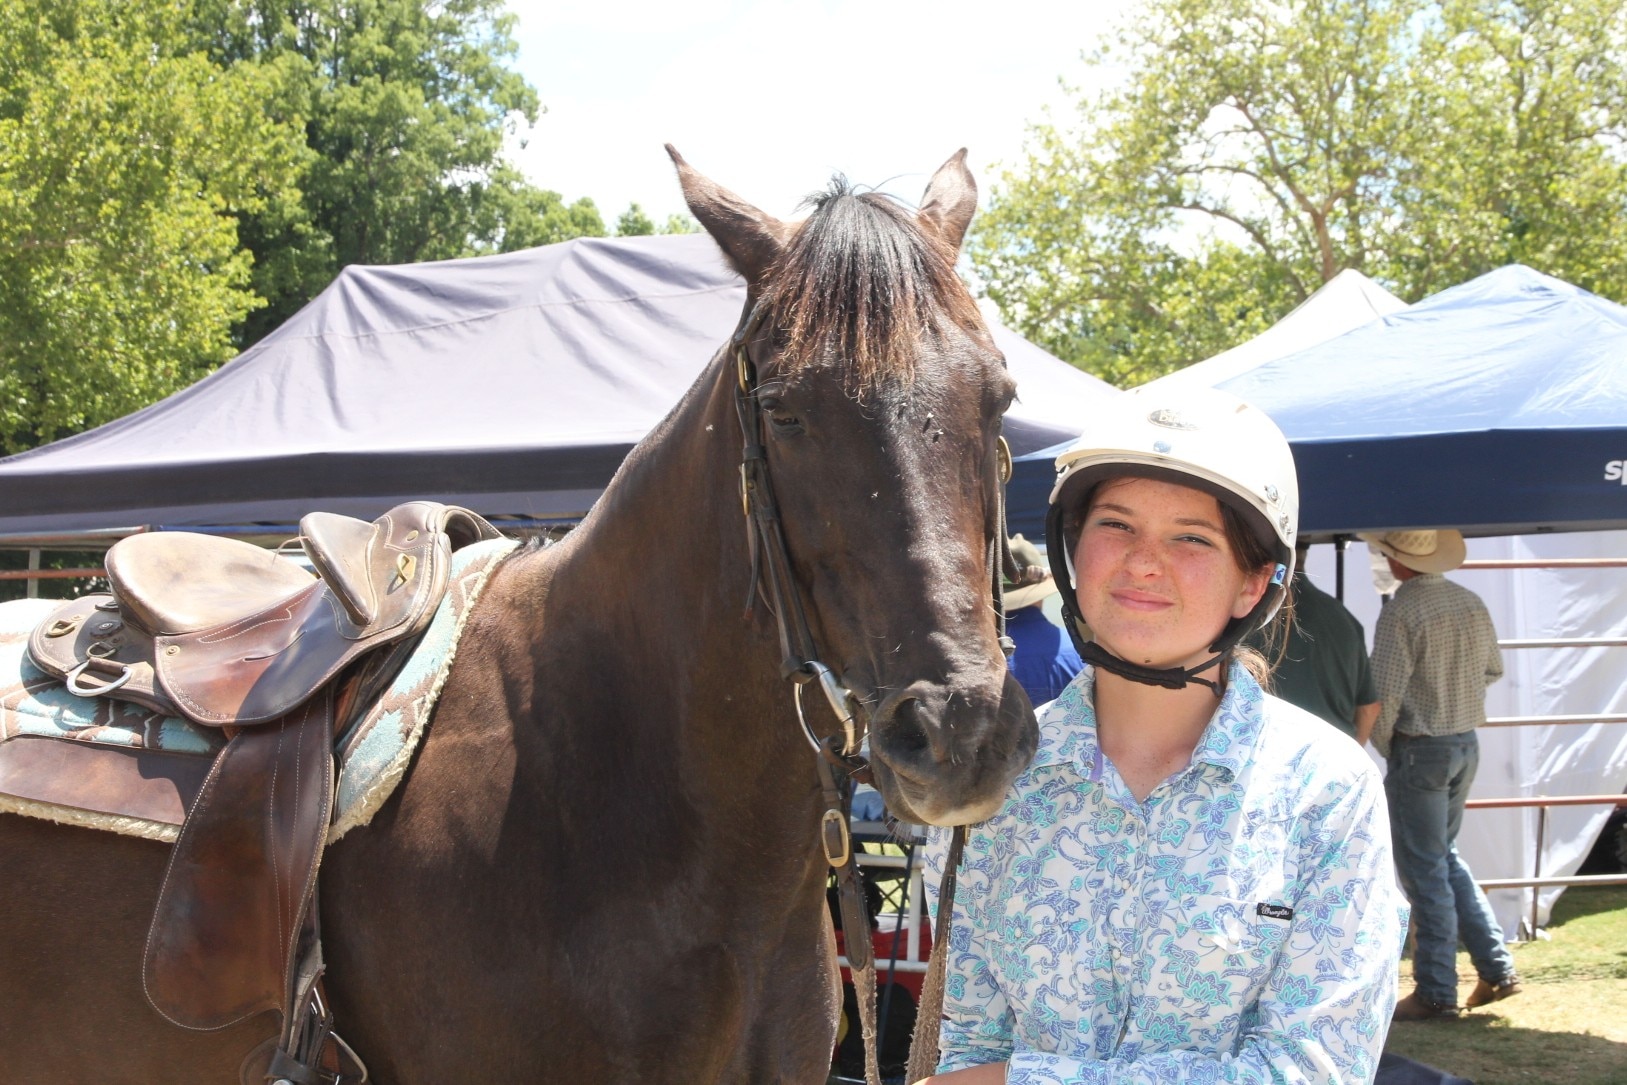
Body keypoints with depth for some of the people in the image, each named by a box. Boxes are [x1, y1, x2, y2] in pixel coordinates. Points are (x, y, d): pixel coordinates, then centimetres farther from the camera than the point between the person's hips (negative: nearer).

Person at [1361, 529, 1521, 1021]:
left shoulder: (1401, 611, -19)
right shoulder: (1471, 603, 3)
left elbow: (1385, 694, -18)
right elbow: (1493, 670, 15)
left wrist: (1384, 748, -2)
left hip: (1420, 749, -7)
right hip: (1467, 744, 7)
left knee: (1424, 871, 1)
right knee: (1444, 856, 20)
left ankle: (1437, 994, 6)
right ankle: (1497, 967, 16)